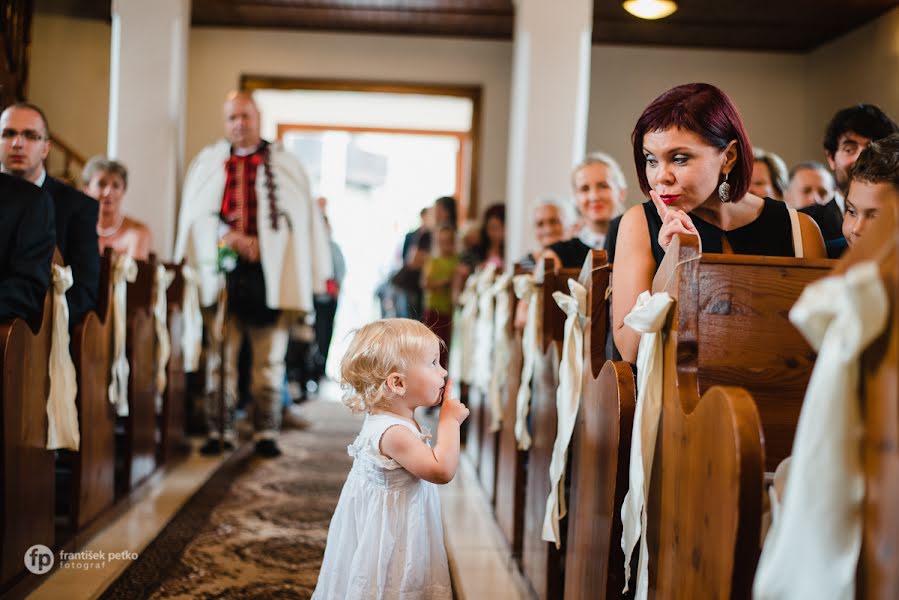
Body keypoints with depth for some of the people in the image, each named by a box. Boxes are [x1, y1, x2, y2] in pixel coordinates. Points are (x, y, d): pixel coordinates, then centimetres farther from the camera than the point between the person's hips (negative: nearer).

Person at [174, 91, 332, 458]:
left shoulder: (285, 164, 6)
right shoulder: (208, 162, 9)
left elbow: (305, 219, 5)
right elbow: (197, 215, 3)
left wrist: (319, 274, 1)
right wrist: (230, 237, -13)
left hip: (269, 274, -1)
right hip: (221, 272, 1)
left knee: (269, 359, 4)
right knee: (220, 358, 4)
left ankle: (266, 433, 13)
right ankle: (220, 432, 12)